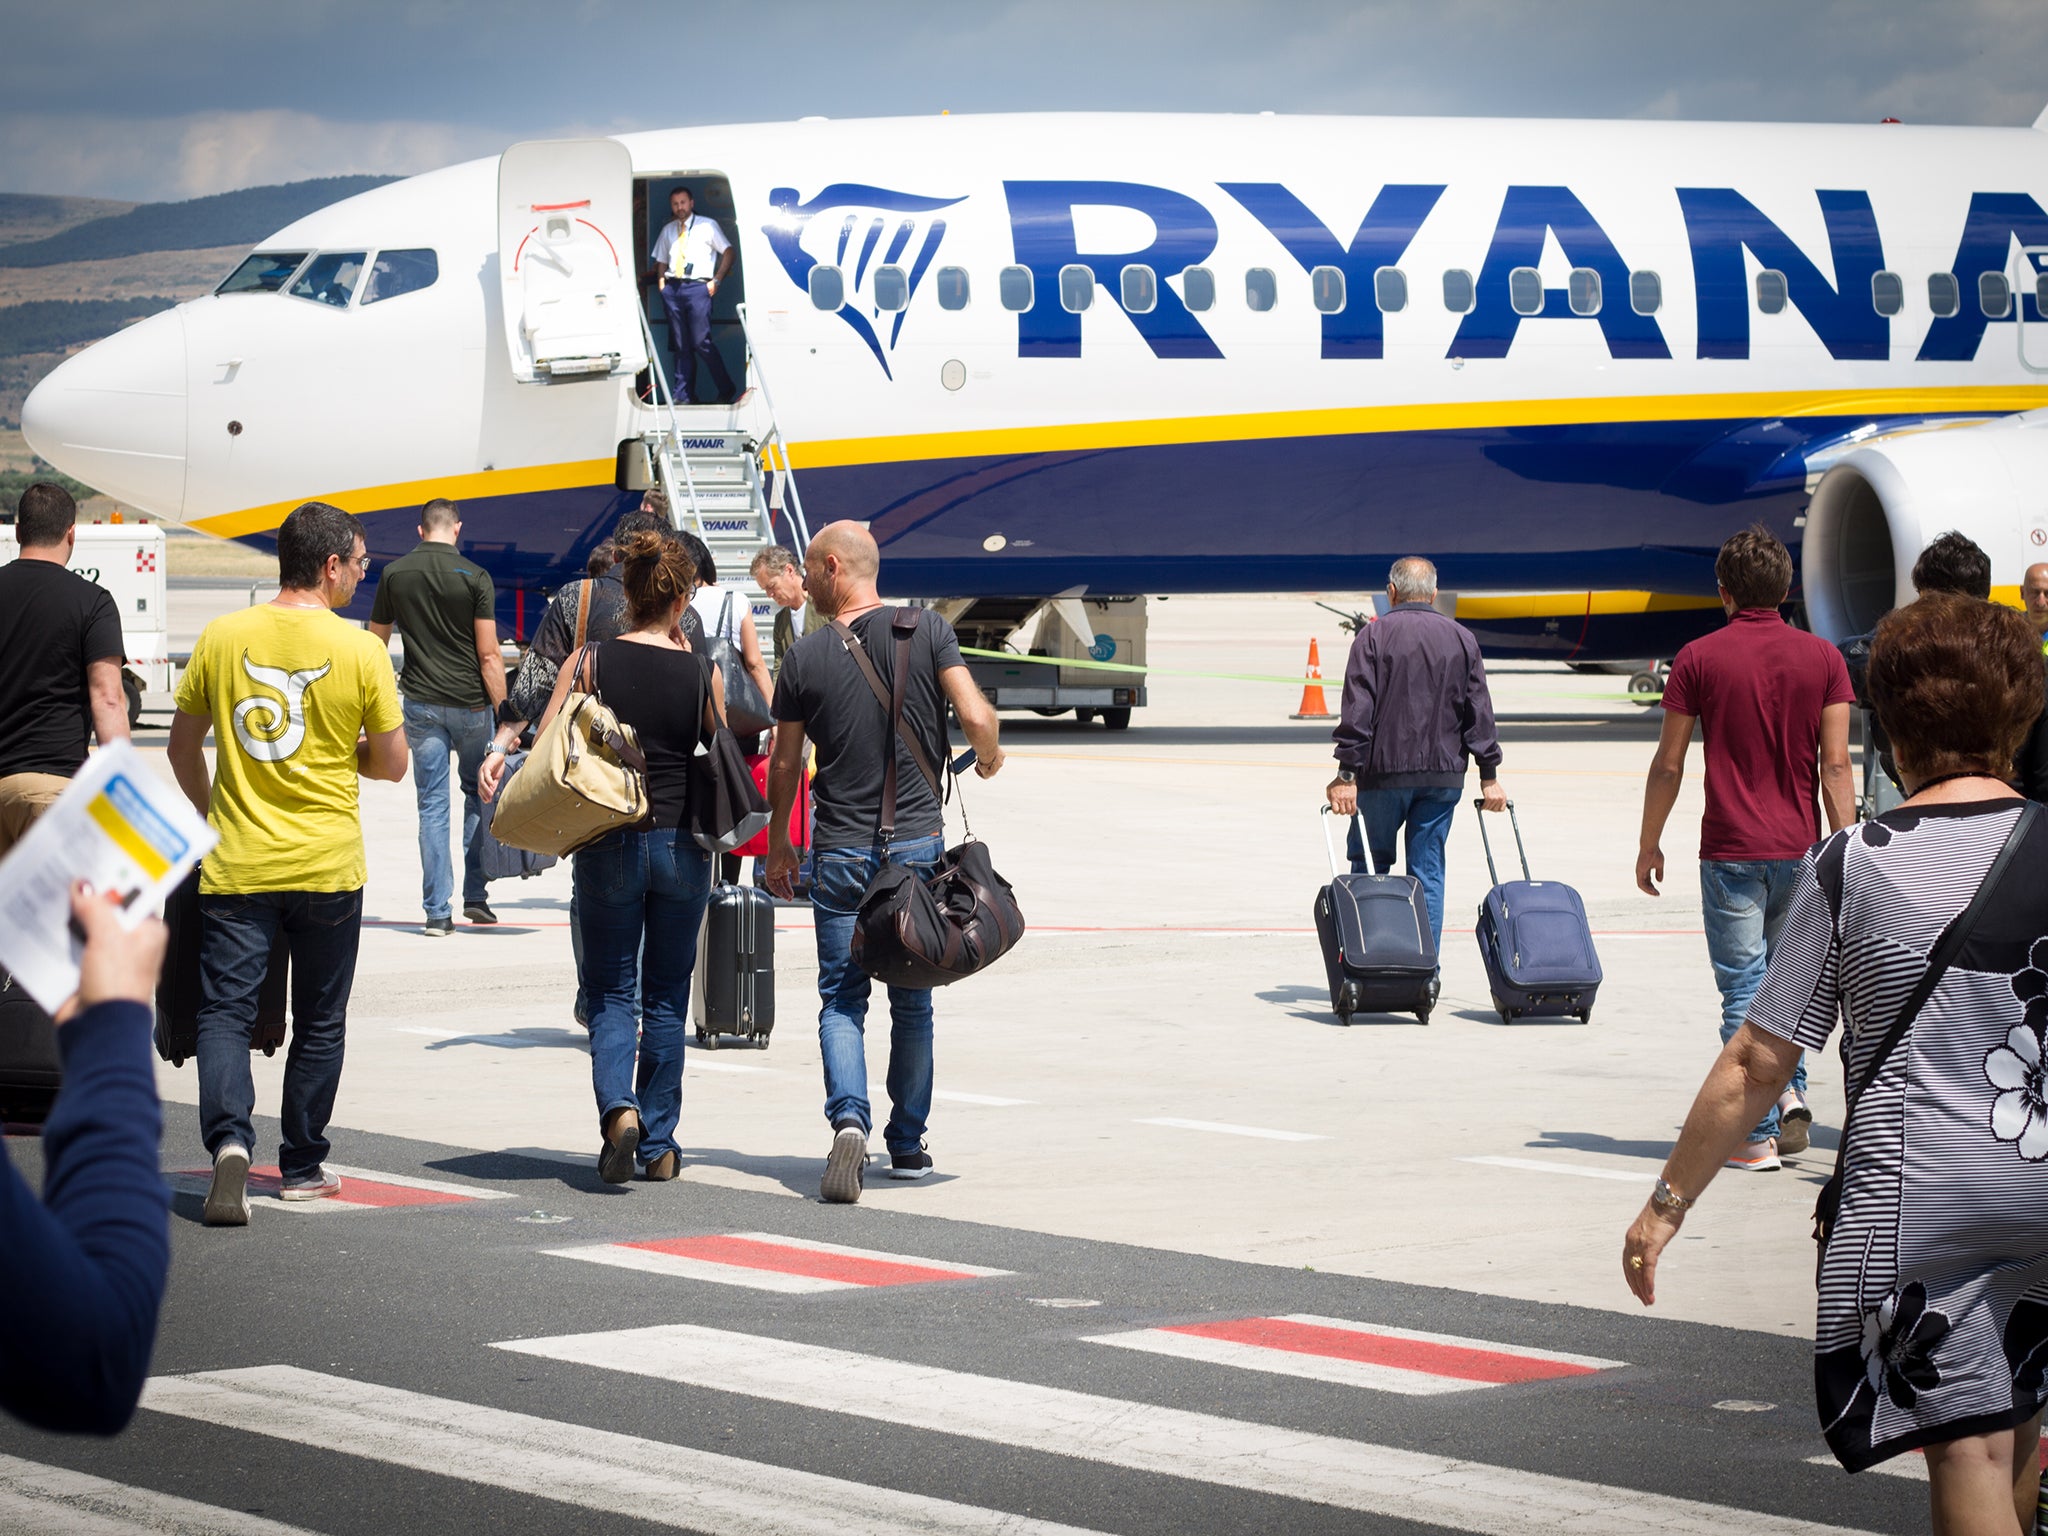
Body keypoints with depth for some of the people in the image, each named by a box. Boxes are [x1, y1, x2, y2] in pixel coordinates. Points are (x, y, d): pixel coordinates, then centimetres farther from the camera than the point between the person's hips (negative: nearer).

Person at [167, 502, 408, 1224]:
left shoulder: (222, 636, -1)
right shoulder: (359, 650, -7)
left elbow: (182, 745, 8)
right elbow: (391, 763, -1)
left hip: (236, 866, 1)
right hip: (326, 867, -1)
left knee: (225, 1013, 0)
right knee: (319, 1022, 14)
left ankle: (230, 1136, -23)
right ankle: (302, 1165, 20)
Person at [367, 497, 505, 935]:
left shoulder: (395, 574, 1)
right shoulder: (474, 577, -8)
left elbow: (376, 641, 10)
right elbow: (488, 655, -10)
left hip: (421, 703, 1)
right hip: (470, 702, -1)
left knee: (432, 805, 3)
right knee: (478, 796, 17)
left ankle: (437, 911, 0)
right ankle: (476, 896, 16)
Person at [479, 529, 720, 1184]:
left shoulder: (592, 662, -6)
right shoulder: (701, 673, -4)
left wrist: (500, 758, 11)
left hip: (608, 846, -1)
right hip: (682, 846, 1)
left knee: (611, 993, 7)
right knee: (666, 998, 12)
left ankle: (618, 1106, -19)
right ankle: (658, 1143, 13)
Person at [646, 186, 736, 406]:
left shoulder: (707, 226, 5)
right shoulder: (667, 230, 17)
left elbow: (728, 251, 5)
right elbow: (661, 261, 23)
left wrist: (716, 281, -3)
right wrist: (662, 285, 7)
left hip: (697, 287, -5)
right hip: (673, 288, 5)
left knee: (701, 342, -13)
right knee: (680, 344, 4)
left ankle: (726, 390, -3)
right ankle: (683, 395, 6)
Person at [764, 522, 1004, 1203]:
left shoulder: (806, 656, -2)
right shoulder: (927, 629, -3)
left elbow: (785, 761, 6)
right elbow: (976, 717, -12)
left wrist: (778, 840, 21)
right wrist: (988, 758, 12)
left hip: (841, 851, -1)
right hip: (917, 840, 1)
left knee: (842, 999, 3)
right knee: (912, 999, 12)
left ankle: (850, 1121, -19)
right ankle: (907, 1142, 19)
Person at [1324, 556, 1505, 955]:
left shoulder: (1375, 636, -4)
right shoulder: (1462, 640, 7)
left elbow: (1357, 711, -10)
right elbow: (1480, 714, 7)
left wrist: (1347, 775, -10)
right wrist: (1489, 775, 10)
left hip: (1385, 772, -3)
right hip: (1444, 774, 3)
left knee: (1368, 865, 9)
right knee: (1428, 872, 6)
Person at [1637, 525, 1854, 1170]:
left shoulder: (1699, 659, -3)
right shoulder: (1822, 658, 1)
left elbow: (1668, 765, 0)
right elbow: (1836, 767, -3)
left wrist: (1650, 844, 11)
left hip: (1730, 850, -2)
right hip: (1799, 848, 2)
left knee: (1744, 989, 2)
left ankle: (1758, 1134, 0)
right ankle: (1791, 1093, 7)